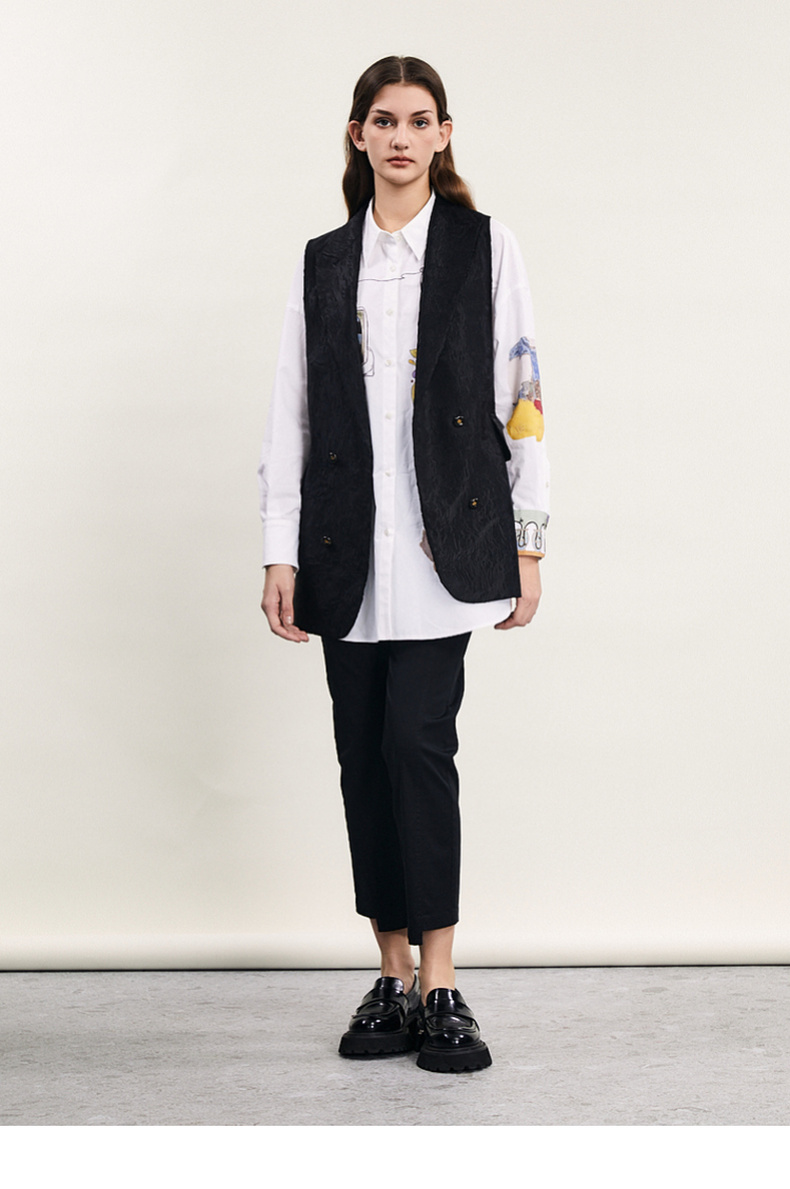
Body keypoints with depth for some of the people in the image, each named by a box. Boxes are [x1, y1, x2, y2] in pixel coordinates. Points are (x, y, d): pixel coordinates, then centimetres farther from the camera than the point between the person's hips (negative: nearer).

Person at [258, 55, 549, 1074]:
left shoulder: (483, 248, 6)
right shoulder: (322, 262, 12)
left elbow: (522, 401, 3)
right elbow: (291, 414, 10)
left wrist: (527, 543, -2)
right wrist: (281, 553, 4)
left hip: (445, 542, -3)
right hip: (347, 550, 3)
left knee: (418, 740, -11)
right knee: (364, 752, 4)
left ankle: (439, 987, -3)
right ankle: (394, 979, 14)